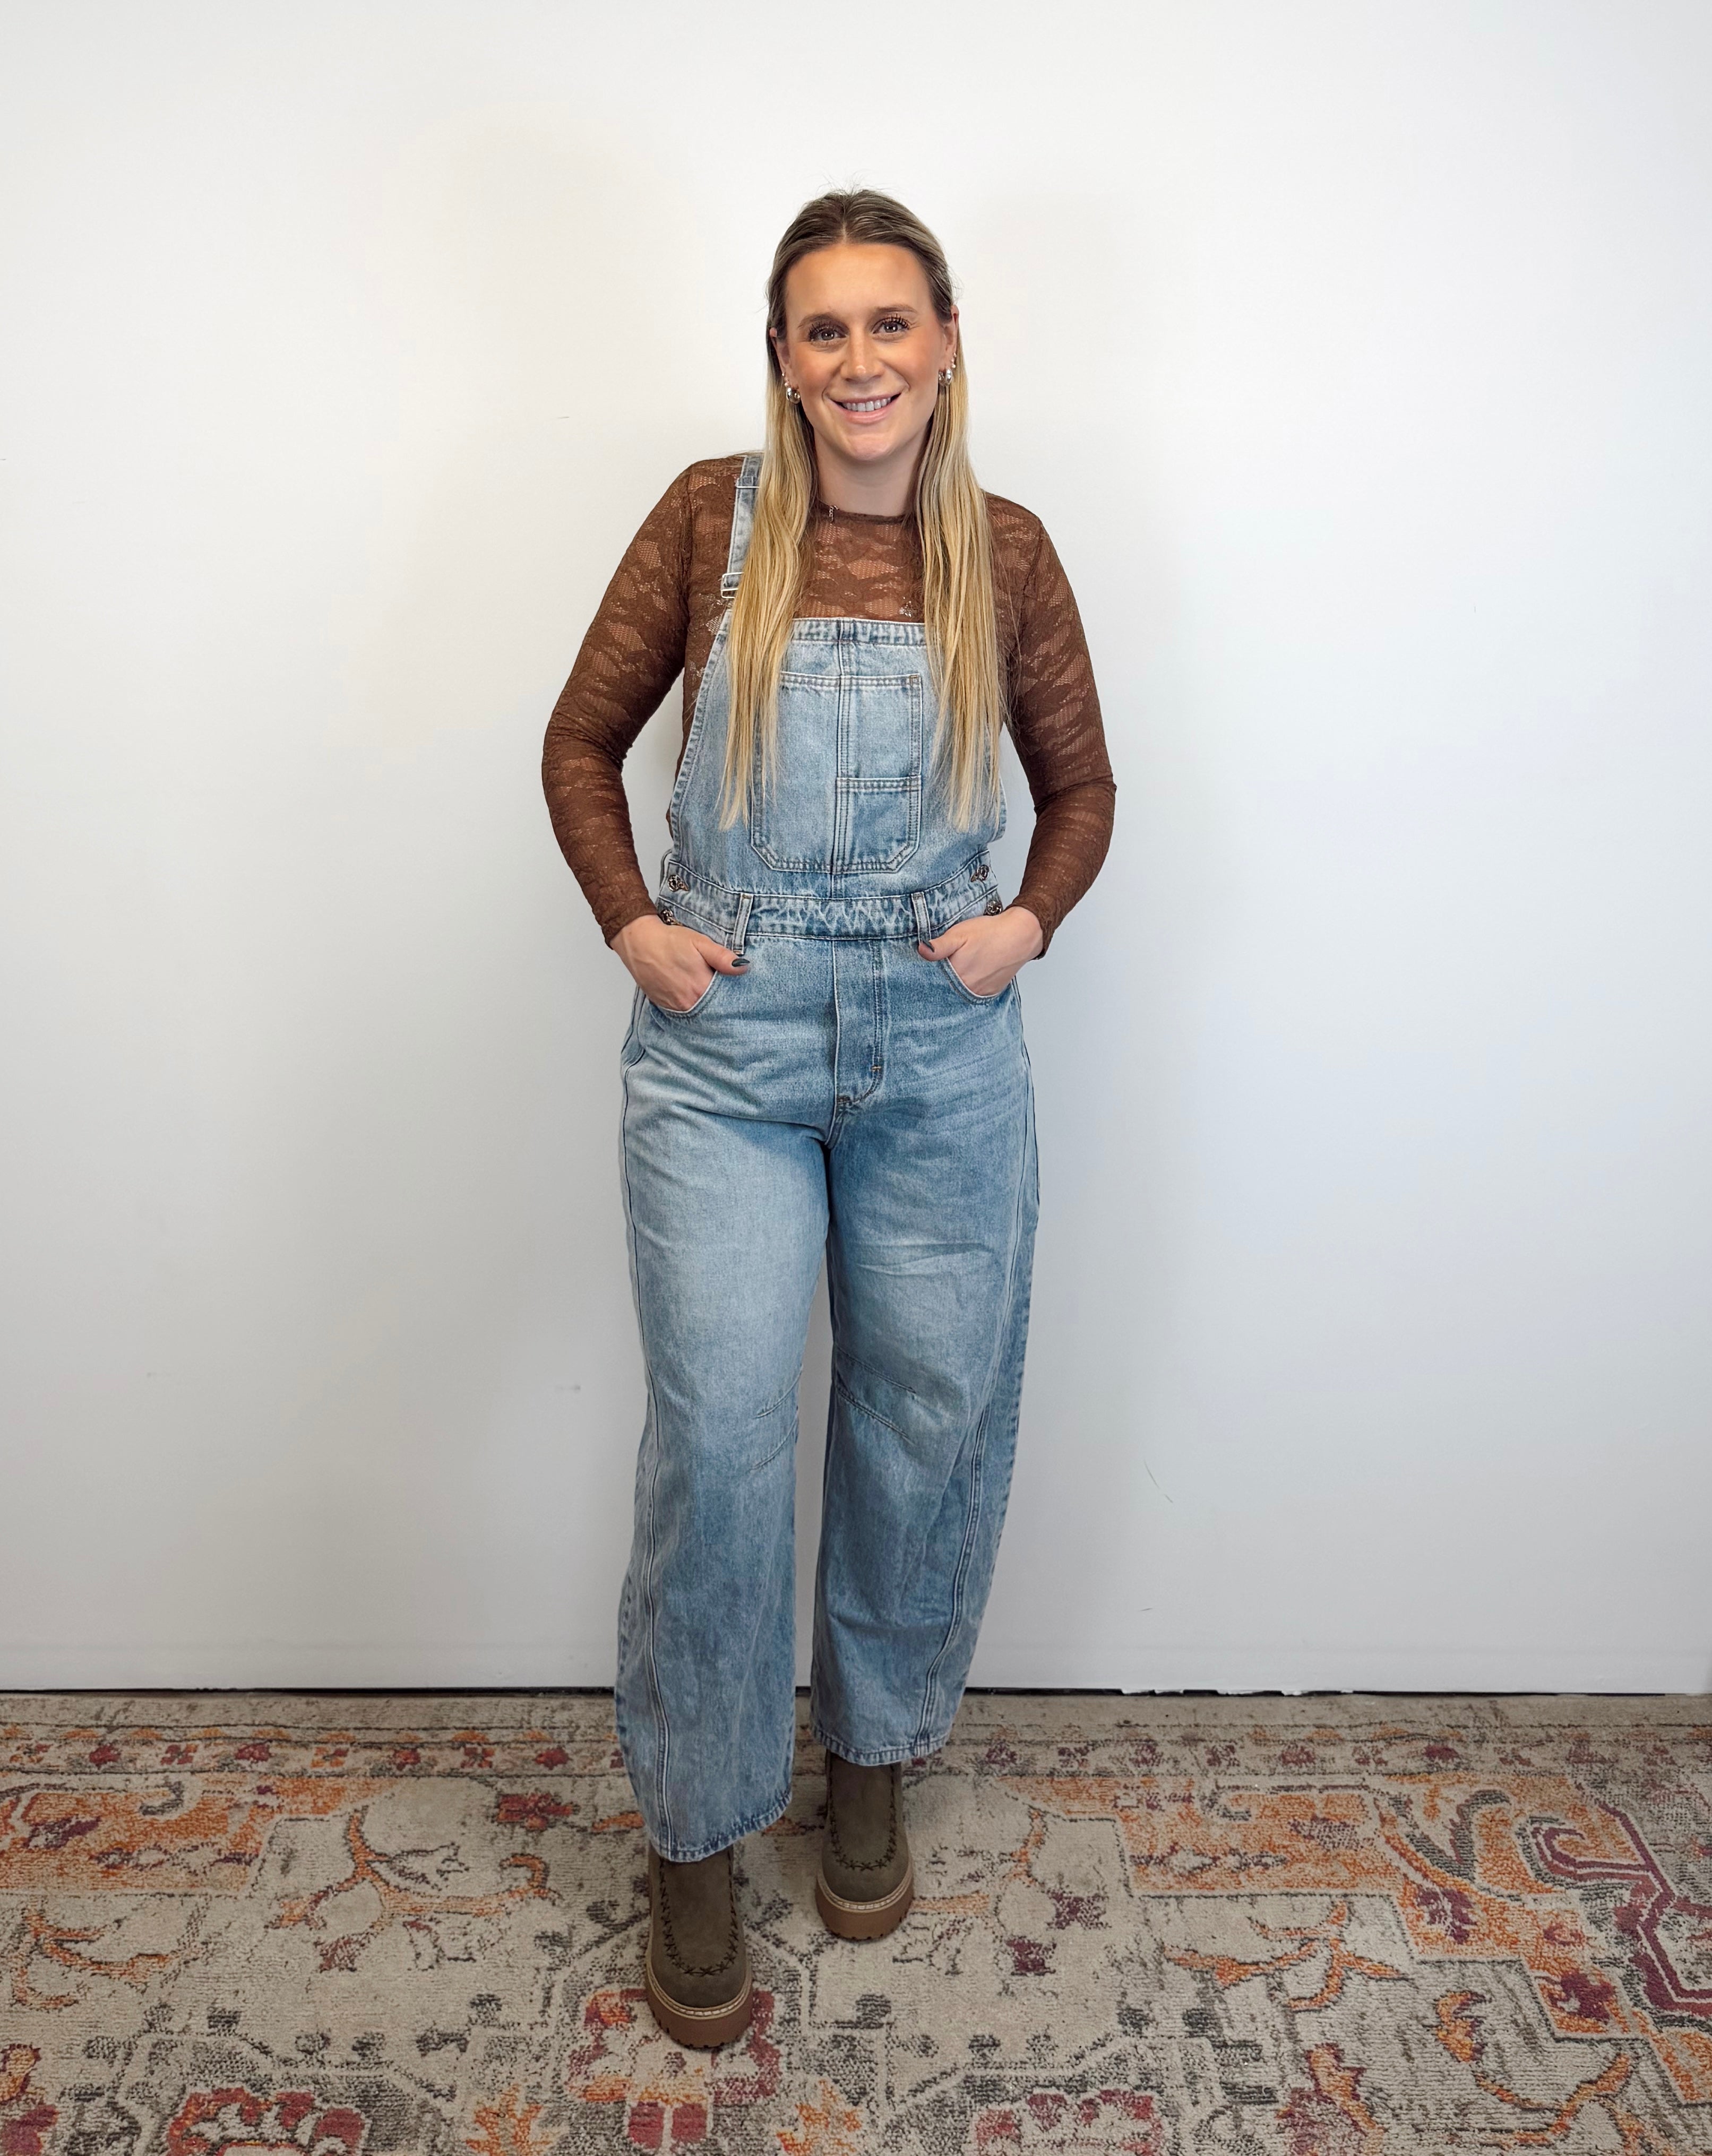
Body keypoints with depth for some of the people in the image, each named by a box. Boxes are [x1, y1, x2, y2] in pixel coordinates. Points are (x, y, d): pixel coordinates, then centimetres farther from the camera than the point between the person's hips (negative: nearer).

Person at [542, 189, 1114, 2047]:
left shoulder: (1005, 551, 5)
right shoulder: (711, 518, 2)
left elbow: (1080, 782, 14)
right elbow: (583, 737, 8)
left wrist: (1032, 921, -3)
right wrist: (631, 925, -5)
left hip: (944, 1042, 2)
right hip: (724, 1033, -1)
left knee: (931, 1412, 10)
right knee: (718, 1424, -4)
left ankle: (872, 1755, 36)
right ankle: (695, 1834, 19)